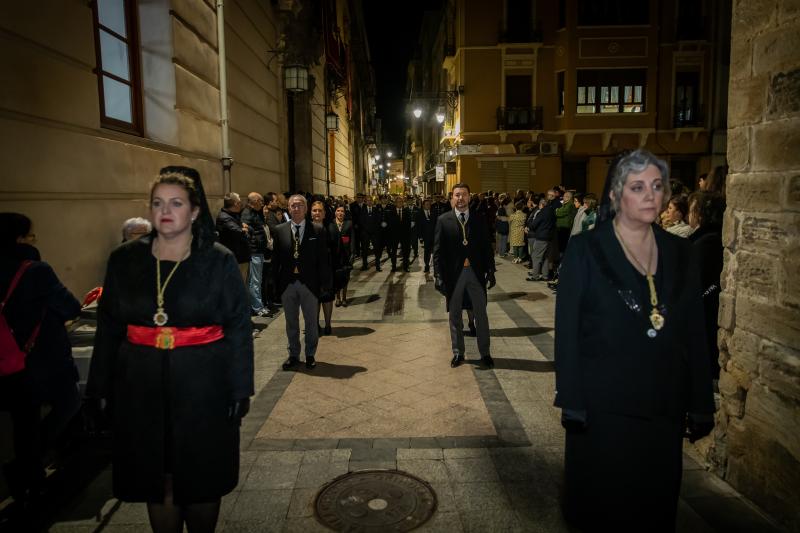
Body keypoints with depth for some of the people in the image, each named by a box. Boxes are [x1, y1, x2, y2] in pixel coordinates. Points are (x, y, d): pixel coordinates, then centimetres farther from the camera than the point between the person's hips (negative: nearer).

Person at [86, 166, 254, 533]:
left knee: (201, 482, 10)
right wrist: (97, 388, 4)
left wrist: (240, 389, -7)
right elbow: (108, 329, 7)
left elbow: (239, 328, -4)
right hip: (142, 386, 2)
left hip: (203, 386, -2)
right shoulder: (125, 260, 3)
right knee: (157, 481, 13)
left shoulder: (219, 261, -4)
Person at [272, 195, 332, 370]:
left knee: (311, 322, 12)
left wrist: (325, 284, -6)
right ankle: (293, 355, 30)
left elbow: (324, 259, -3)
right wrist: (276, 283, -2)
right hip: (288, 283, 2)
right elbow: (276, 259, 2)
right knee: (291, 323, 14)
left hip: (310, 283, -1)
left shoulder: (317, 230, -3)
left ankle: (310, 355, 28)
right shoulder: (280, 230, 2)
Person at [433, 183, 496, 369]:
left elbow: (487, 247, 6)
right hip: (453, 273, -1)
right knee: (455, 315, 11)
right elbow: (438, 250, -4)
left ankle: (485, 352, 21)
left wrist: (490, 271, 0)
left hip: (476, 272, 1)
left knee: (481, 314, 7)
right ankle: (458, 352, 25)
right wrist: (439, 276, -10)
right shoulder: (443, 220, -1)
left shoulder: (479, 219, 4)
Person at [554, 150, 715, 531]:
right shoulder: (585, 250, -8)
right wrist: (571, 402, -12)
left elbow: (695, 334, 8)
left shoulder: (679, 253, 5)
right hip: (603, 403, -3)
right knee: (599, 501, 12)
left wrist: (701, 405, 6)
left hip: (664, 404, 4)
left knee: (656, 500, 17)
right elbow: (567, 330, -9)